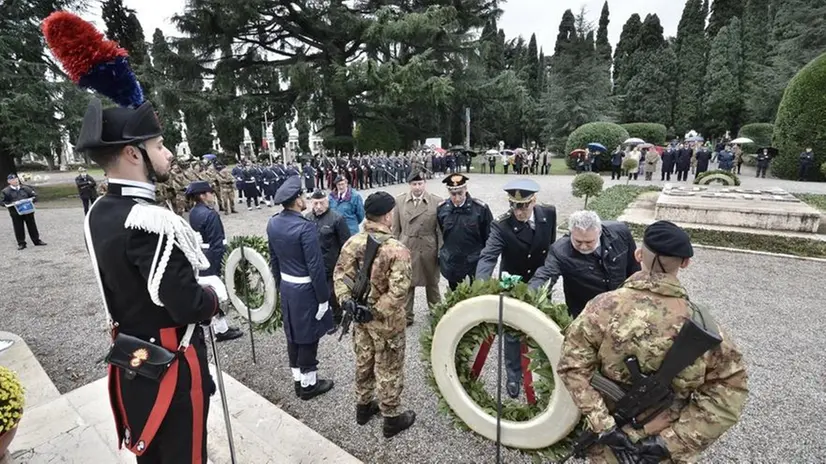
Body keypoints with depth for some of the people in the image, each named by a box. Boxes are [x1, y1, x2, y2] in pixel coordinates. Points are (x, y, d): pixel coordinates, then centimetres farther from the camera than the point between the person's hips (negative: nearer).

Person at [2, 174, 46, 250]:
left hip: (28, 211, 2)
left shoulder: (25, 188, 8)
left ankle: (37, 241, 18)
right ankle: (21, 243, 13)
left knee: (32, 226, 8)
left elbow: (34, 195, 11)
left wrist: (31, 199, -9)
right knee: (19, 229, 3)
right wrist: (11, 204, -18)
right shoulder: (5, 191, 1)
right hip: (15, 213, -1)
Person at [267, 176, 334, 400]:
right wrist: (323, 297, -15)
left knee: (293, 334, 19)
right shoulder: (306, 227, -24)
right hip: (305, 288, -8)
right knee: (308, 336, 8)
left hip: (286, 286, 8)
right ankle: (308, 384, 23)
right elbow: (315, 266, -23)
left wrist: (279, 284, 20)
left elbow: (273, 259, 9)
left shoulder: (273, 223, 0)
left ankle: (298, 380, 34)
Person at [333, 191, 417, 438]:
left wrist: (346, 301, -2)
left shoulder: (352, 242, -6)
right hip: (386, 321, -6)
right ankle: (392, 419, 33)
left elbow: (340, 274, -3)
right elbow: (399, 291, -30)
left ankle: (363, 407, 46)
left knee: (363, 362, 25)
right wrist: (378, 310, -19)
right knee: (388, 370, 13)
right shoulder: (397, 249, -25)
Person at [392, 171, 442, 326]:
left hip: (429, 249, 0)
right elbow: (396, 229, 3)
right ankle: (406, 316, 27)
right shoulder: (399, 201, -3)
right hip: (406, 248, 1)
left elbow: (440, 229, -5)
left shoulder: (436, 202, -7)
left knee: (432, 283, 18)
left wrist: (441, 251, -6)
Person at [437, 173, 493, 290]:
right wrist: (442, 254, 11)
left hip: (476, 263, -2)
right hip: (451, 263, 3)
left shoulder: (481, 208, -13)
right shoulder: (441, 208, -5)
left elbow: (489, 236, -4)